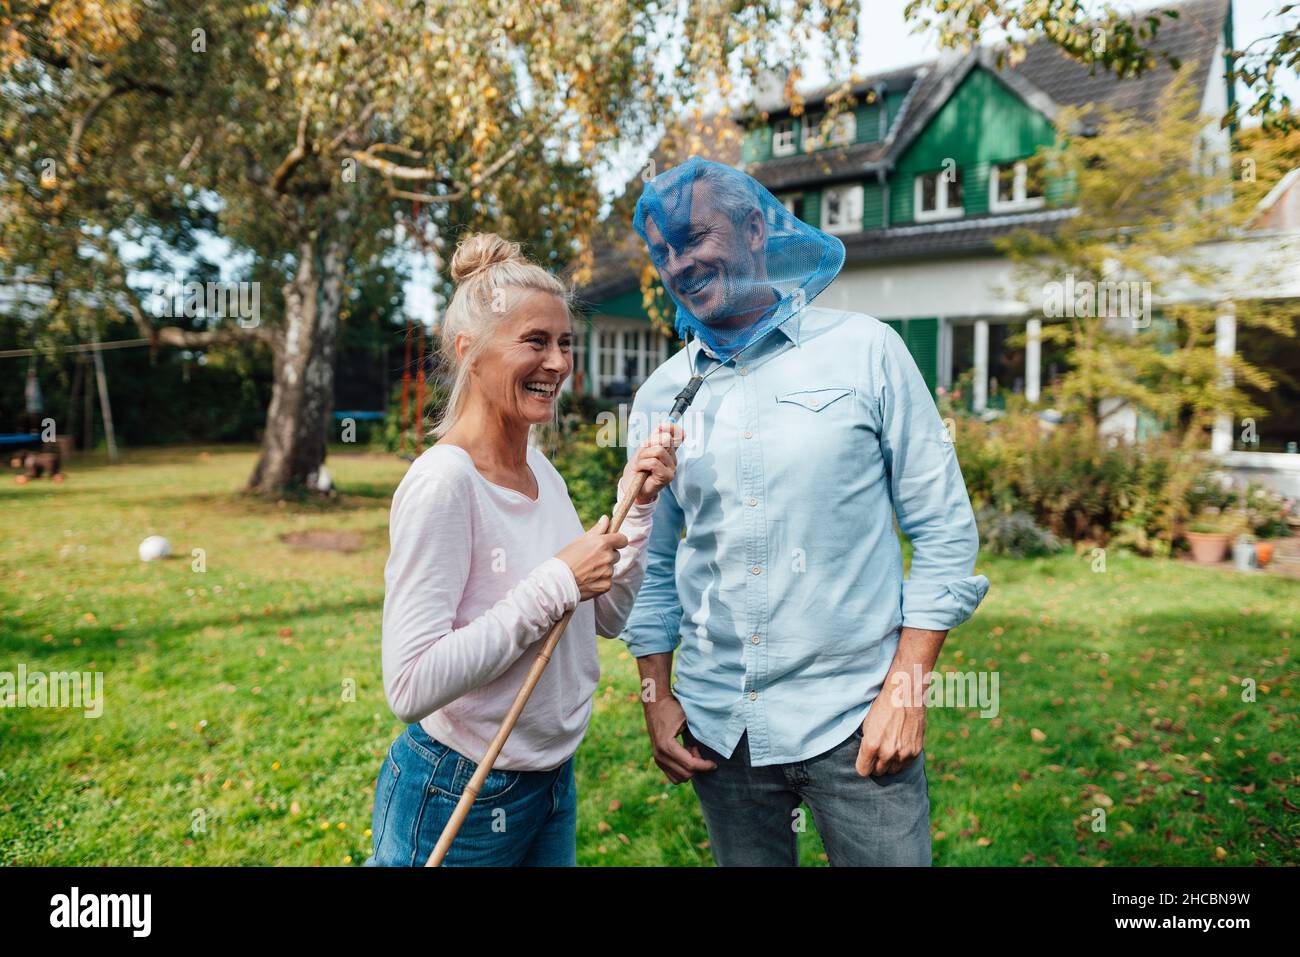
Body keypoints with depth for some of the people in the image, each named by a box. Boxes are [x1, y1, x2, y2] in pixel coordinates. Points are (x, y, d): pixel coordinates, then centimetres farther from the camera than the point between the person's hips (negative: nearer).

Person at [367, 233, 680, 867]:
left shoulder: (543, 471, 2)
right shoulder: (442, 481, -22)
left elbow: (608, 617, 7)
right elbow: (411, 685, -28)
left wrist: (639, 503, -4)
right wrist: (553, 585, -26)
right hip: (457, 801, -7)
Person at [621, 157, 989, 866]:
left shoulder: (865, 351, -4)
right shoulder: (660, 395, 5)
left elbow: (944, 533, -4)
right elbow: (653, 566, 11)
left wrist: (905, 693, -9)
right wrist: (656, 700, 4)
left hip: (853, 719, -2)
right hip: (717, 727, 3)